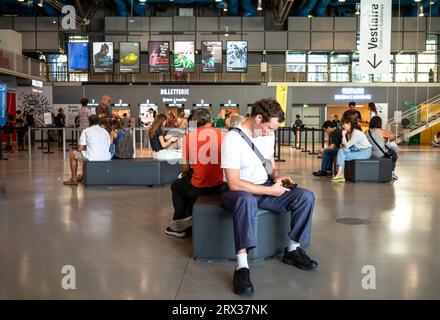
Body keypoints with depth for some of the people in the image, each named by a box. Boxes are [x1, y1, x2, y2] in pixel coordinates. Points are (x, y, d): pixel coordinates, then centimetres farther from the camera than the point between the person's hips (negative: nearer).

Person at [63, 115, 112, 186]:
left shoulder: (86, 131, 2)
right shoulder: (105, 131, 14)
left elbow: (80, 149, 0)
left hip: (92, 158, -6)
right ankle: (83, 176, 52)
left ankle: (73, 179, 23)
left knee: (72, 154, 22)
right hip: (106, 158, 6)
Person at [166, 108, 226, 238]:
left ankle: (180, 225, 35)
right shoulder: (221, 134, 1)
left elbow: (185, 169, 1)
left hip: (197, 188, -3)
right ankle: (188, 218, 43)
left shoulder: (188, 137, -5)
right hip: (220, 187, 4)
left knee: (176, 185, 30)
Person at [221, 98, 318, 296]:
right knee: (246, 200, -43)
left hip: (265, 188, 7)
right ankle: (242, 267, -43)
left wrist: (277, 177, -3)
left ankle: (293, 250, 2)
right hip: (238, 191, -7)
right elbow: (234, 183, -25)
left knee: (306, 197, -11)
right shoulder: (233, 138, -20)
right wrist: (270, 190, -23)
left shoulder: (268, 134, 3)